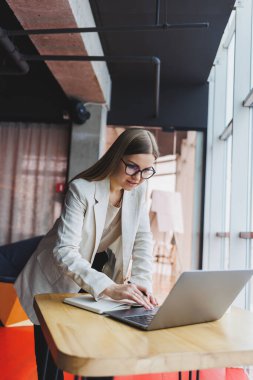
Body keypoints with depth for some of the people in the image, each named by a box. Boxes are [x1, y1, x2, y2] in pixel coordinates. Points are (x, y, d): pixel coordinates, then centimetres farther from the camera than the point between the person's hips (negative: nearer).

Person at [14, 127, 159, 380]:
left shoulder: (138, 189, -9)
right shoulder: (81, 189, -28)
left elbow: (143, 240, -6)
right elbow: (64, 251, -35)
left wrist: (142, 283, -21)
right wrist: (109, 288, -46)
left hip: (100, 272, 5)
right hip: (57, 281, -4)